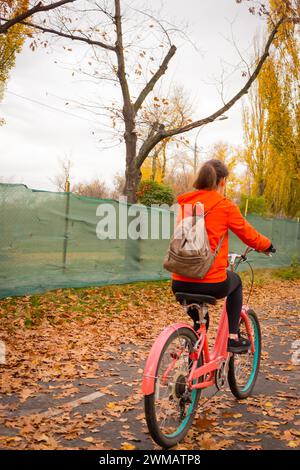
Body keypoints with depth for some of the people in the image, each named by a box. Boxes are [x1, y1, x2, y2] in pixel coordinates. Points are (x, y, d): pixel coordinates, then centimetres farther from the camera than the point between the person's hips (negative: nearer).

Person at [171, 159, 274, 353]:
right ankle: (233, 337, 27)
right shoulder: (225, 206, -6)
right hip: (212, 283, -4)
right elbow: (249, 235, 3)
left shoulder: (185, 204, 8)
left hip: (180, 284, 4)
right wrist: (267, 245, 25)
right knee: (235, 281, 30)